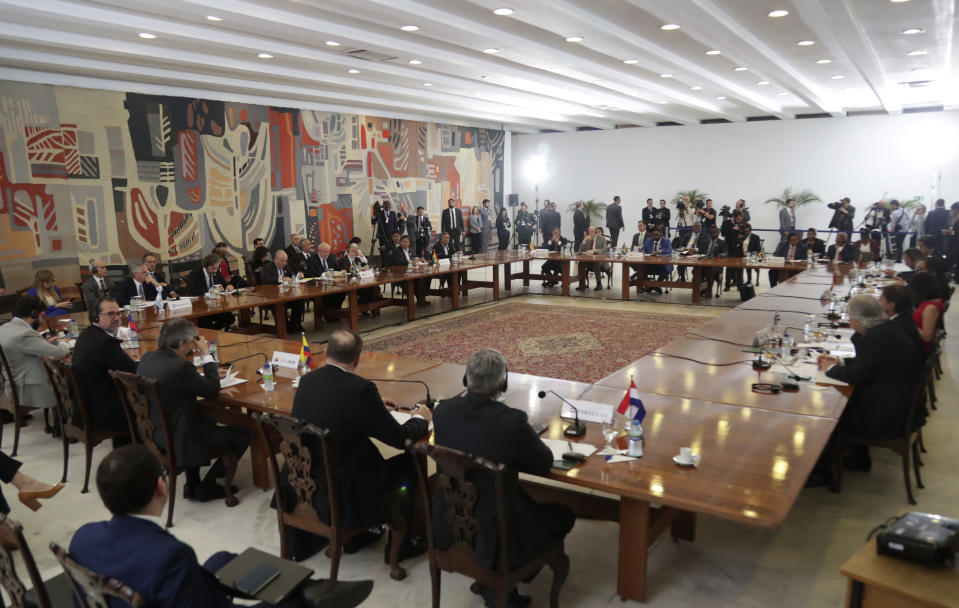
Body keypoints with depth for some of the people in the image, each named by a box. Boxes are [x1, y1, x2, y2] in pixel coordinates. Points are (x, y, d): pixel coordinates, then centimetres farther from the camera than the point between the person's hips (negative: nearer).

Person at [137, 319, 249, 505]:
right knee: (243, 434, 3)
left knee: (208, 419, 34)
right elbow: (213, 389, -16)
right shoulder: (179, 367, -28)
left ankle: (193, 485, 33)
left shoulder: (147, 359, -2)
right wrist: (206, 354, -9)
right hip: (177, 441, -9)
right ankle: (207, 486, 17)